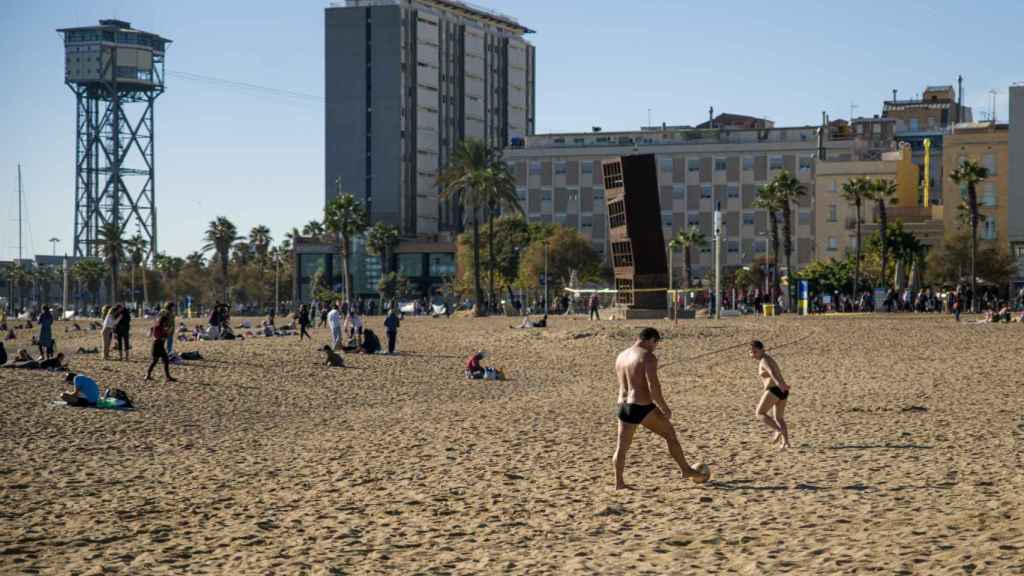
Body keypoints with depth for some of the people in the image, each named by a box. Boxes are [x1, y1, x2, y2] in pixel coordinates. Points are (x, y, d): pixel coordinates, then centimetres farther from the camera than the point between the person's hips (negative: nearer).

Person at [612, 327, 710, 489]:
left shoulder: (621, 356, 12)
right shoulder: (648, 357, -12)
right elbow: (653, 386, -20)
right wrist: (665, 408, -11)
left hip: (623, 405, 6)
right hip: (643, 407, -6)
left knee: (621, 447, 10)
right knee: (670, 434, 13)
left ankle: (618, 484, 6)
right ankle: (686, 470, 21)